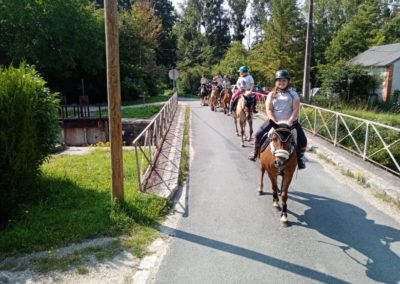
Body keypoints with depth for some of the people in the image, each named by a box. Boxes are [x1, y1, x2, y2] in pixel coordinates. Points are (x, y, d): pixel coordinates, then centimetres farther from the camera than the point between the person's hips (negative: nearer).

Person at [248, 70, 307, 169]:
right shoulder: (272, 94, 3)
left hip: (290, 121, 0)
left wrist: (289, 122, -21)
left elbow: (296, 109, -7)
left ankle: (299, 158, 13)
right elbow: (269, 110, -5)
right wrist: (275, 122, -19)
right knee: (258, 135, -11)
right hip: (274, 121, 1)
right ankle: (255, 152, 16)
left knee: (302, 140, -13)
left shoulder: (293, 94, 2)